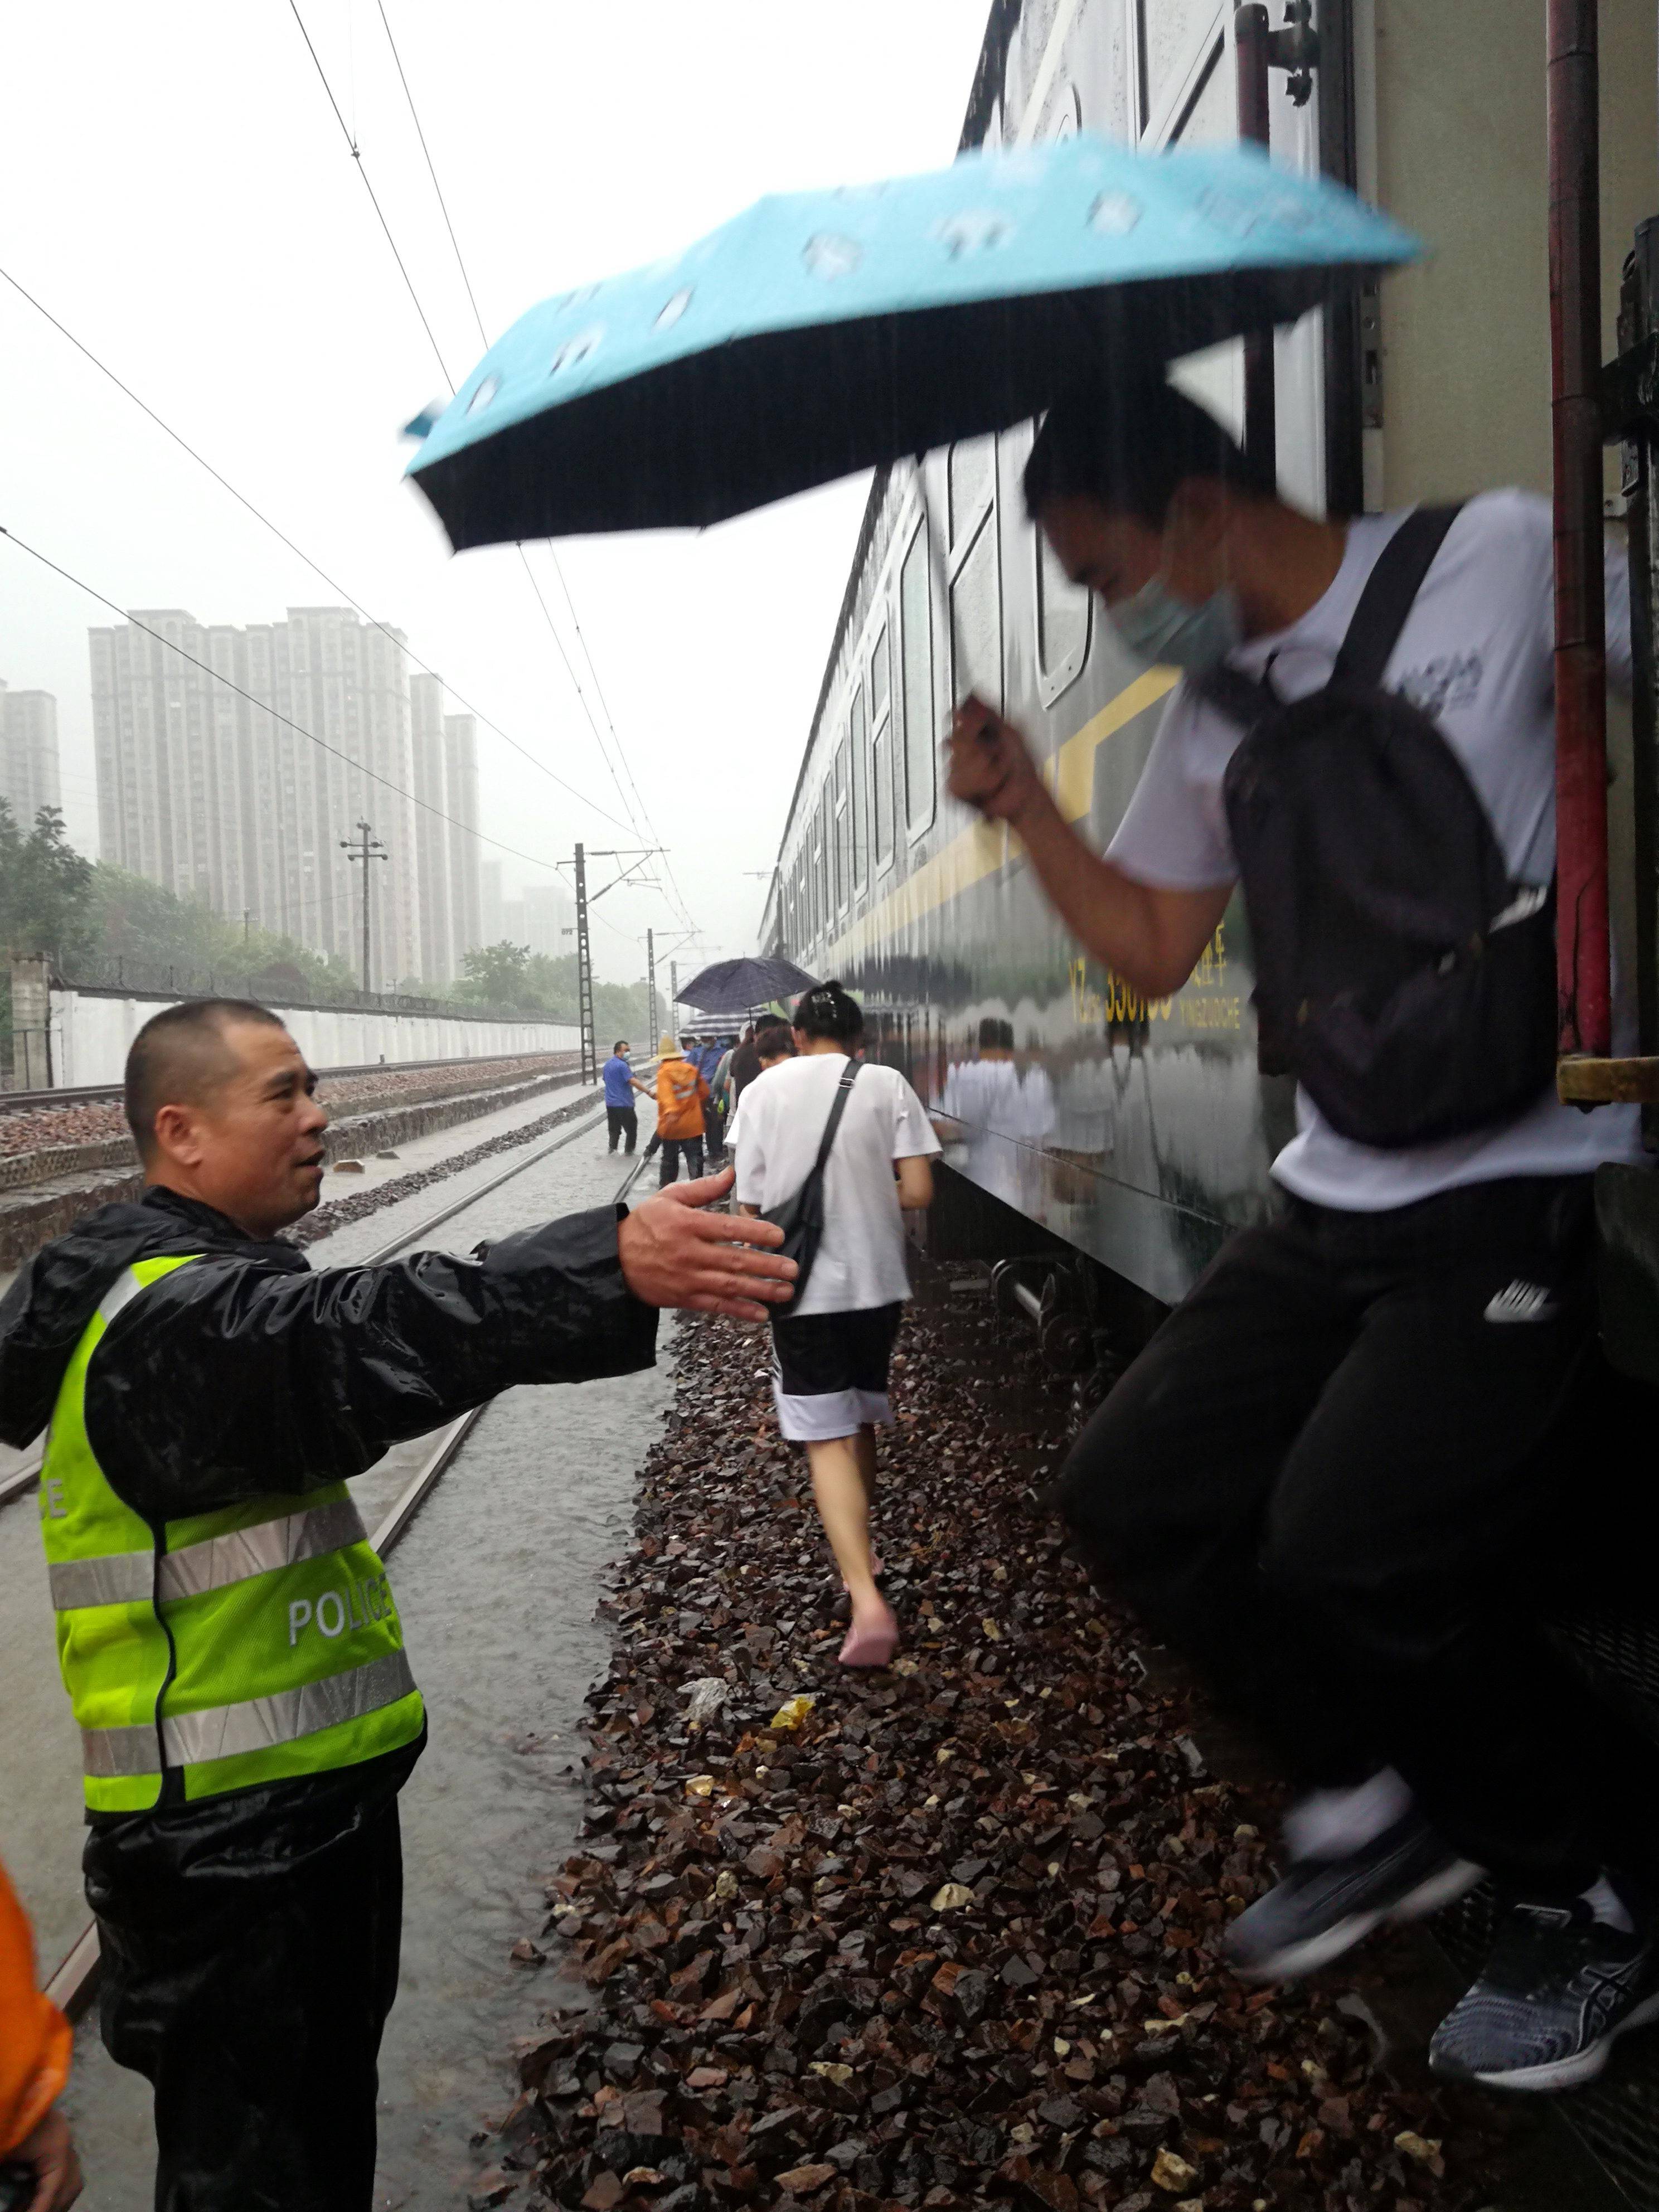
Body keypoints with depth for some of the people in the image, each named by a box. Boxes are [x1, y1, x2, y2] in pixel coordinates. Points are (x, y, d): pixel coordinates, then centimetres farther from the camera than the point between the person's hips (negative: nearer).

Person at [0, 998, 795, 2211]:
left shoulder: (205, 1284, 11)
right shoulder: (168, 1321, -26)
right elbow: (363, 1337, -44)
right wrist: (615, 1265, -55)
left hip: (312, 1794, 10)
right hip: (231, 1840, -10)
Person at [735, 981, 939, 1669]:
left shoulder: (764, 1090, -2)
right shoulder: (887, 1085, -3)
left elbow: (752, 1205, -1)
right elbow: (918, 1193, -8)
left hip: (802, 1286, -2)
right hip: (877, 1282, 2)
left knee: (828, 1441, -2)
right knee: (861, 1424, 21)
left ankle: (867, 1600, -15)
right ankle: (858, 1553, 38)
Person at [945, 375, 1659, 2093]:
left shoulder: (1498, 561, -6)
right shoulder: (1210, 712, 12)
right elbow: (1152, 947, 17)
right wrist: (1026, 806, 6)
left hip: (1520, 1180, -7)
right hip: (1332, 1197, 7)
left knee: (1343, 1551, -18)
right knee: (1134, 1493, 4)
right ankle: (1383, 1795, 26)